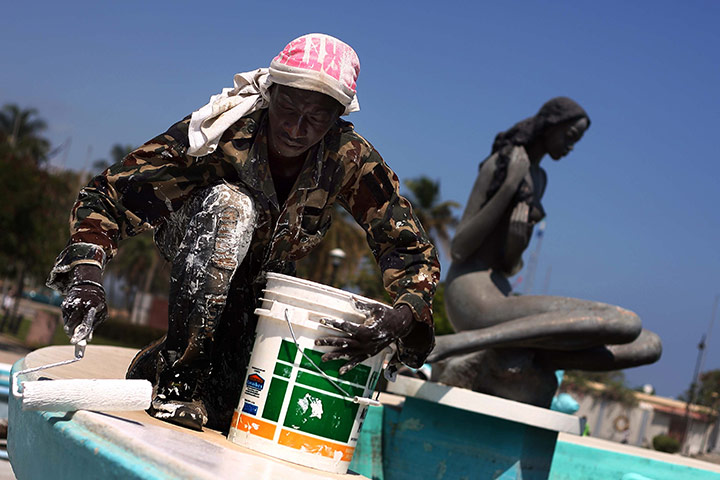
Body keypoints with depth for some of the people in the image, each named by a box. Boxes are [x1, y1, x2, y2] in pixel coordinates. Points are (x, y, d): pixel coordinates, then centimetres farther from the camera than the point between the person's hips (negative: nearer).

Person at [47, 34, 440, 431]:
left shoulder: (349, 158, -27)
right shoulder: (223, 131, -33)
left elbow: (412, 249, -25)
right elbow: (108, 192, -32)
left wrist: (403, 315, -46)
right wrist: (86, 272, -50)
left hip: (263, 277, 3)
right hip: (196, 243, -3)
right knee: (231, 204, -39)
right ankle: (175, 370, -29)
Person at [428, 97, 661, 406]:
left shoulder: (539, 178, 21)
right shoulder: (500, 166, -8)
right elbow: (458, 250, -13)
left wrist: (519, 241, -11)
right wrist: (510, 187, -19)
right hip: (473, 298, -9)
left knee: (649, 346, 0)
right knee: (626, 324, -26)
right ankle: (463, 342, -27)